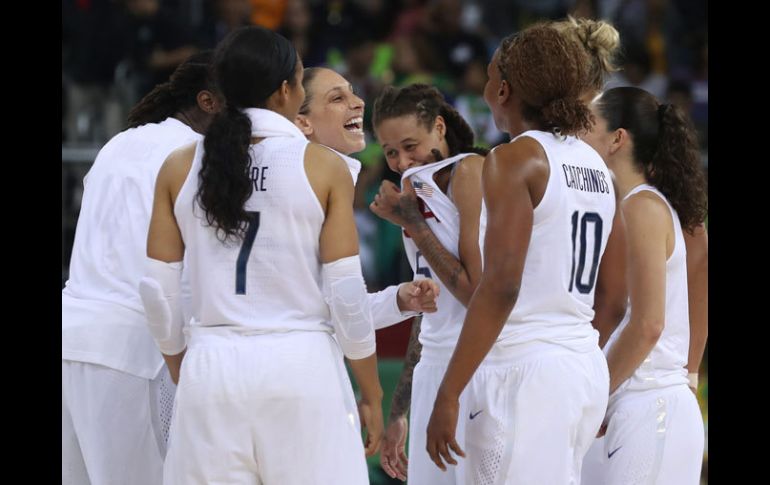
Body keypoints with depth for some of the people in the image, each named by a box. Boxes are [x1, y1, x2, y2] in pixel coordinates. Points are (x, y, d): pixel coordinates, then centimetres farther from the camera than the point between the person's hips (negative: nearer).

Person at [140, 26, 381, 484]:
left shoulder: (180, 167, 5)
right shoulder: (323, 167, -3)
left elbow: (159, 292, 6)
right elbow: (346, 295, -4)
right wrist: (372, 394, 5)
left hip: (211, 367, 3)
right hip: (301, 366, -3)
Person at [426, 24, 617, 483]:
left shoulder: (515, 159, -9)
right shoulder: (597, 166, 14)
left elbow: (501, 286, -18)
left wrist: (449, 394, -17)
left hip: (525, 367, -8)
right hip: (588, 370, 8)